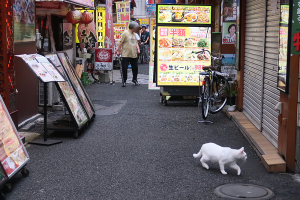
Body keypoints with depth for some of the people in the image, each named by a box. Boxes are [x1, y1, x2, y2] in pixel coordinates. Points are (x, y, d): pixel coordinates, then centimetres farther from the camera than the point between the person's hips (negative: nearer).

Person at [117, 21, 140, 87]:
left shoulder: (134, 34, 13)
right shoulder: (125, 33, -9)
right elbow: (121, 42, -9)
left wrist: (138, 49, 8)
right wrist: (119, 51, -9)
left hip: (134, 55, 7)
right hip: (126, 55, -7)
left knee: (135, 68, 11)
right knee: (124, 68, -3)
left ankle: (135, 79, 29)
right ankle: (124, 81, 8)